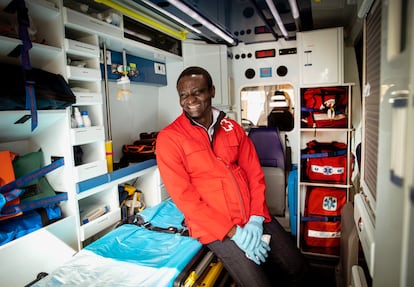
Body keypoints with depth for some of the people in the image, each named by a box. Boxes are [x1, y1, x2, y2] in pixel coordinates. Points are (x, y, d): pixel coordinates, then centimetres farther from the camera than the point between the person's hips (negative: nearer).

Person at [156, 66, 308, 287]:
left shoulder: (233, 128, 7)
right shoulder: (169, 138, -9)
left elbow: (255, 173, 5)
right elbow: (185, 197, -13)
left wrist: (256, 219, -9)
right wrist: (233, 232, -16)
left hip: (253, 218, 5)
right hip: (214, 226, -4)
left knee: (296, 267, 5)